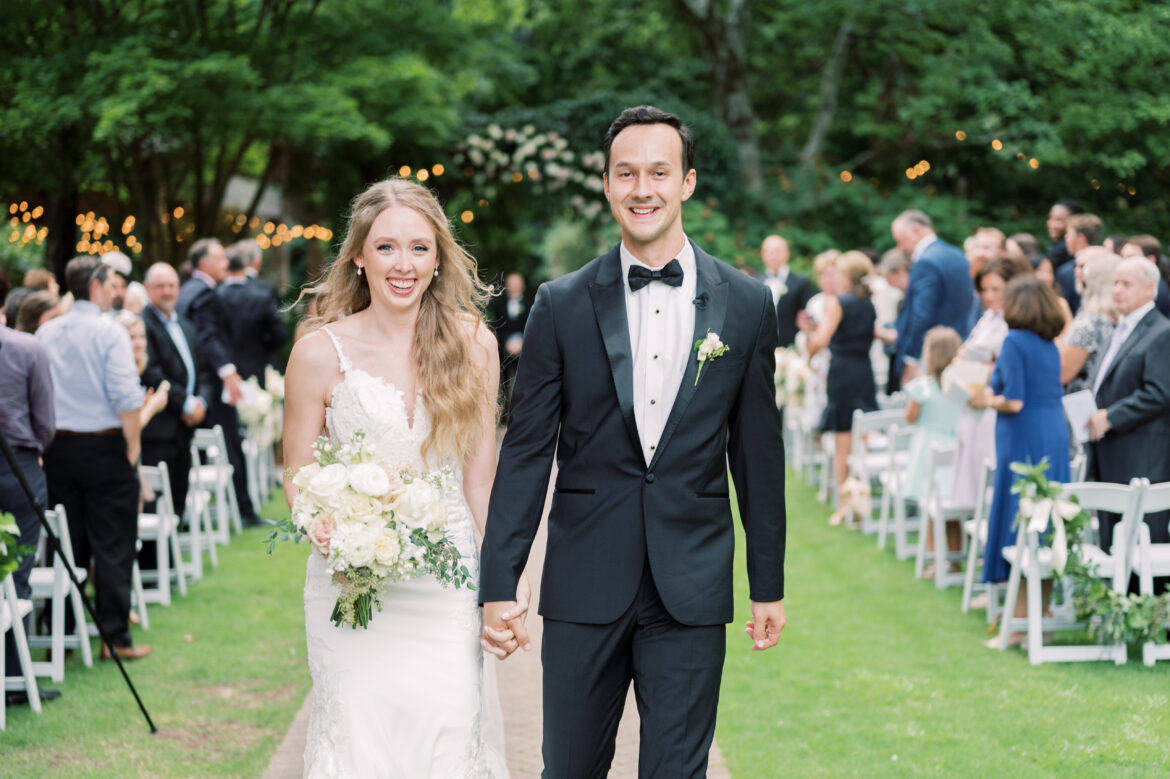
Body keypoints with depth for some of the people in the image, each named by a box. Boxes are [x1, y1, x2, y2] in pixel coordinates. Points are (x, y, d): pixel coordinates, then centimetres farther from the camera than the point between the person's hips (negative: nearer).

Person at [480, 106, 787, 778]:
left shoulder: (747, 304, 3)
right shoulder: (562, 305, 1)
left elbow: (758, 452, 7)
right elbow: (527, 451, 1)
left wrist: (769, 585, 9)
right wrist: (498, 585, -4)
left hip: (692, 593, 0)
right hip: (584, 586, 0)